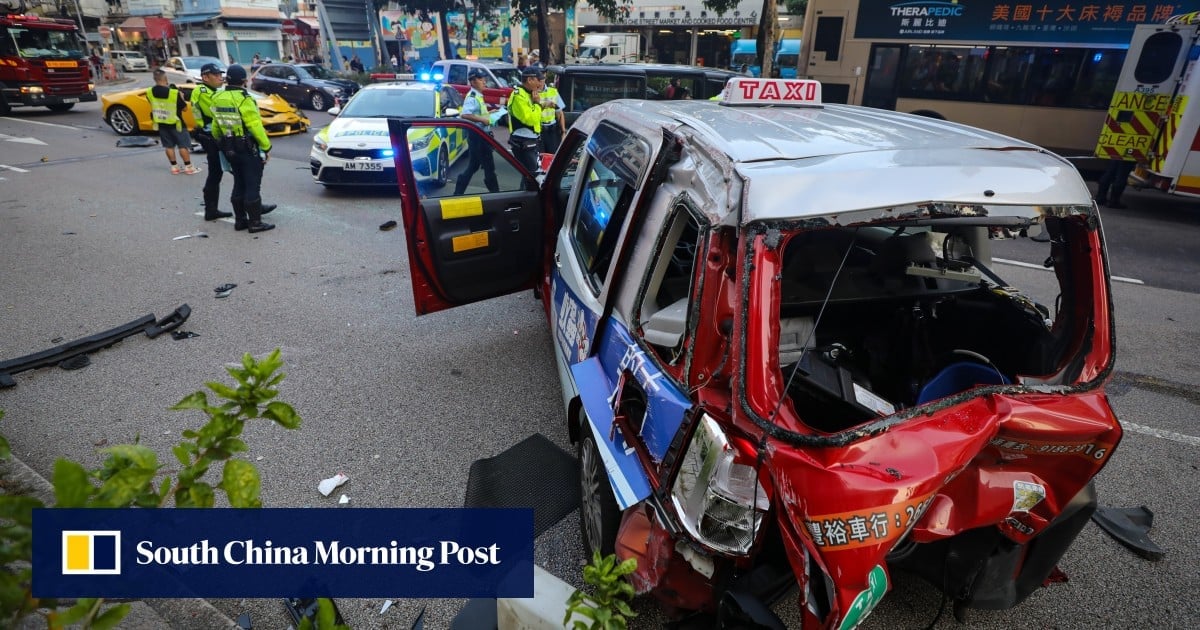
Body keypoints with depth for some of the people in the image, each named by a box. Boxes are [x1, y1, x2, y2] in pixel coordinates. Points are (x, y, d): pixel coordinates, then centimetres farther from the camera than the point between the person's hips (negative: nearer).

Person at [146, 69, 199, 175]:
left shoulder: (149, 92, -6)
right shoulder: (174, 93, -21)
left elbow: (153, 104, 12)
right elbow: (184, 107, -12)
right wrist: (181, 97, 5)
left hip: (161, 123, 5)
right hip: (175, 123, -5)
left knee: (169, 146, 12)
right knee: (183, 145, 4)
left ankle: (174, 167, 16)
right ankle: (188, 167, 5)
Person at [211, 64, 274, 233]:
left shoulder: (217, 99, 7)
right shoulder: (244, 99, -16)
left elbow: (215, 126, 12)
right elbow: (255, 126, -21)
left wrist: (221, 143, 24)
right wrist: (266, 147, -15)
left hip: (229, 148, 8)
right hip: (248, 148, -7)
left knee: (239, 184, 16)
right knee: (252, 185, -3)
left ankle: (240, 220, 21)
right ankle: (255, 223, 0)